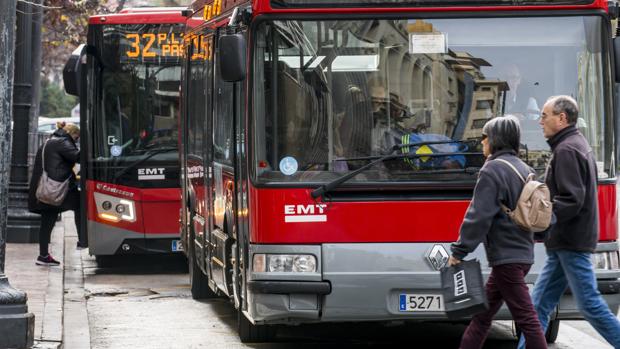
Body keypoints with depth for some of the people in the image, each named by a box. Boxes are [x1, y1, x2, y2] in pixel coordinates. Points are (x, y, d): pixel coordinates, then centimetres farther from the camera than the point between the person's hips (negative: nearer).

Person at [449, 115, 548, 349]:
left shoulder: (493, 170, -13)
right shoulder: (524, 169, 14)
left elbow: (479, 217, -18)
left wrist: (459, 252, -13)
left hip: (506, 256, -9)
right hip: (523, 252, 9)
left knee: (526, 319, -8)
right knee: (483, 312, 15)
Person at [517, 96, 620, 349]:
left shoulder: (567, 150, -14)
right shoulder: (579, 145, 18)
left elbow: (572, 201, -22)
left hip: (571, 243, -10)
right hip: (564, 243, 10)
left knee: (590, 304, -8)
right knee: (540, 303, 8)